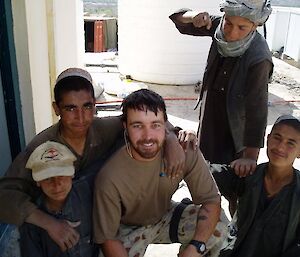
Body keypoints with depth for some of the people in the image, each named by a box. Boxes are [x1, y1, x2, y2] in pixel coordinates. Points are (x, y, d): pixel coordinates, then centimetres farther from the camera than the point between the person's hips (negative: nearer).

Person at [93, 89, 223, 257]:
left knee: (219, 228, -19)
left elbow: (211, 200, -20)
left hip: (165, 216, 2)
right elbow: (108, 238, -21)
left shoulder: (184, 152, -26)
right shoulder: (110, 179, -32)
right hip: (127, 229, -1)